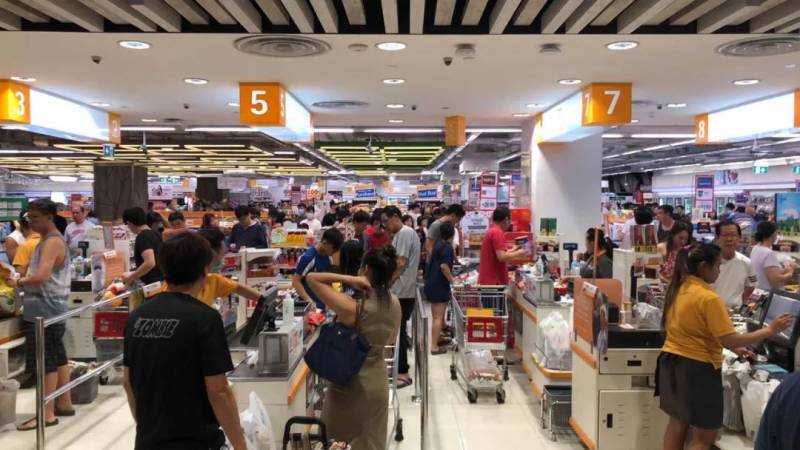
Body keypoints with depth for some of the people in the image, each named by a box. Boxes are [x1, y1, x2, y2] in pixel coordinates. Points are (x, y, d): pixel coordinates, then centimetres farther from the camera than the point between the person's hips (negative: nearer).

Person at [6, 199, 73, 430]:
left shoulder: (53, 242, -17)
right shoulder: (47, 241, 16)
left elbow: (41, 276, -28)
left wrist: (18, 283, -12)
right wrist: (22, 277, 6)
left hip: (45, 310, -10)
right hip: (48, 308, 10)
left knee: (46, 362, -5)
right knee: (57, 357, 15)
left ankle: (47, 414, 2)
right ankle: (64, 404, 24)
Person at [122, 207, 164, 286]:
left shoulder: (142, 237, -16)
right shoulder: (155, 234, 12)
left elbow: (150, 263, -28)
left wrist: (131, 277, -14)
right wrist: (136, 276, 25)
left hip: (154, 284, -9)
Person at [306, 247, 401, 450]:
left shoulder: (353, 308, -26)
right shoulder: (394, 304, -7)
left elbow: (312, 278, -23)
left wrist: (349, 279, -24)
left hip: (349, 385, -6)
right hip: (377, 382, 6)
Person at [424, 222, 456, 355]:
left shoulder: (438, 244, 10)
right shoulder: (447, 247, -15)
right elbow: (444, 266, -27)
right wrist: (451, 279, -16)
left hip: (431, 283, 9)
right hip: (439, 285, -9)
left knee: (438, 314, 22)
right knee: (438, 316, -5)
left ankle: (437, 338, 35)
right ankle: (434, 346, -4)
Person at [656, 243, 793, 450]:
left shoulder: (678, 288, 5)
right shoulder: (708, 298, -21)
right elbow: (730, 340, -21)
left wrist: (732, 347, 13)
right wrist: (770, 330, -11)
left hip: (672, 362, 8)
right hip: (697, 368, -8)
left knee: (677, 424, 21)